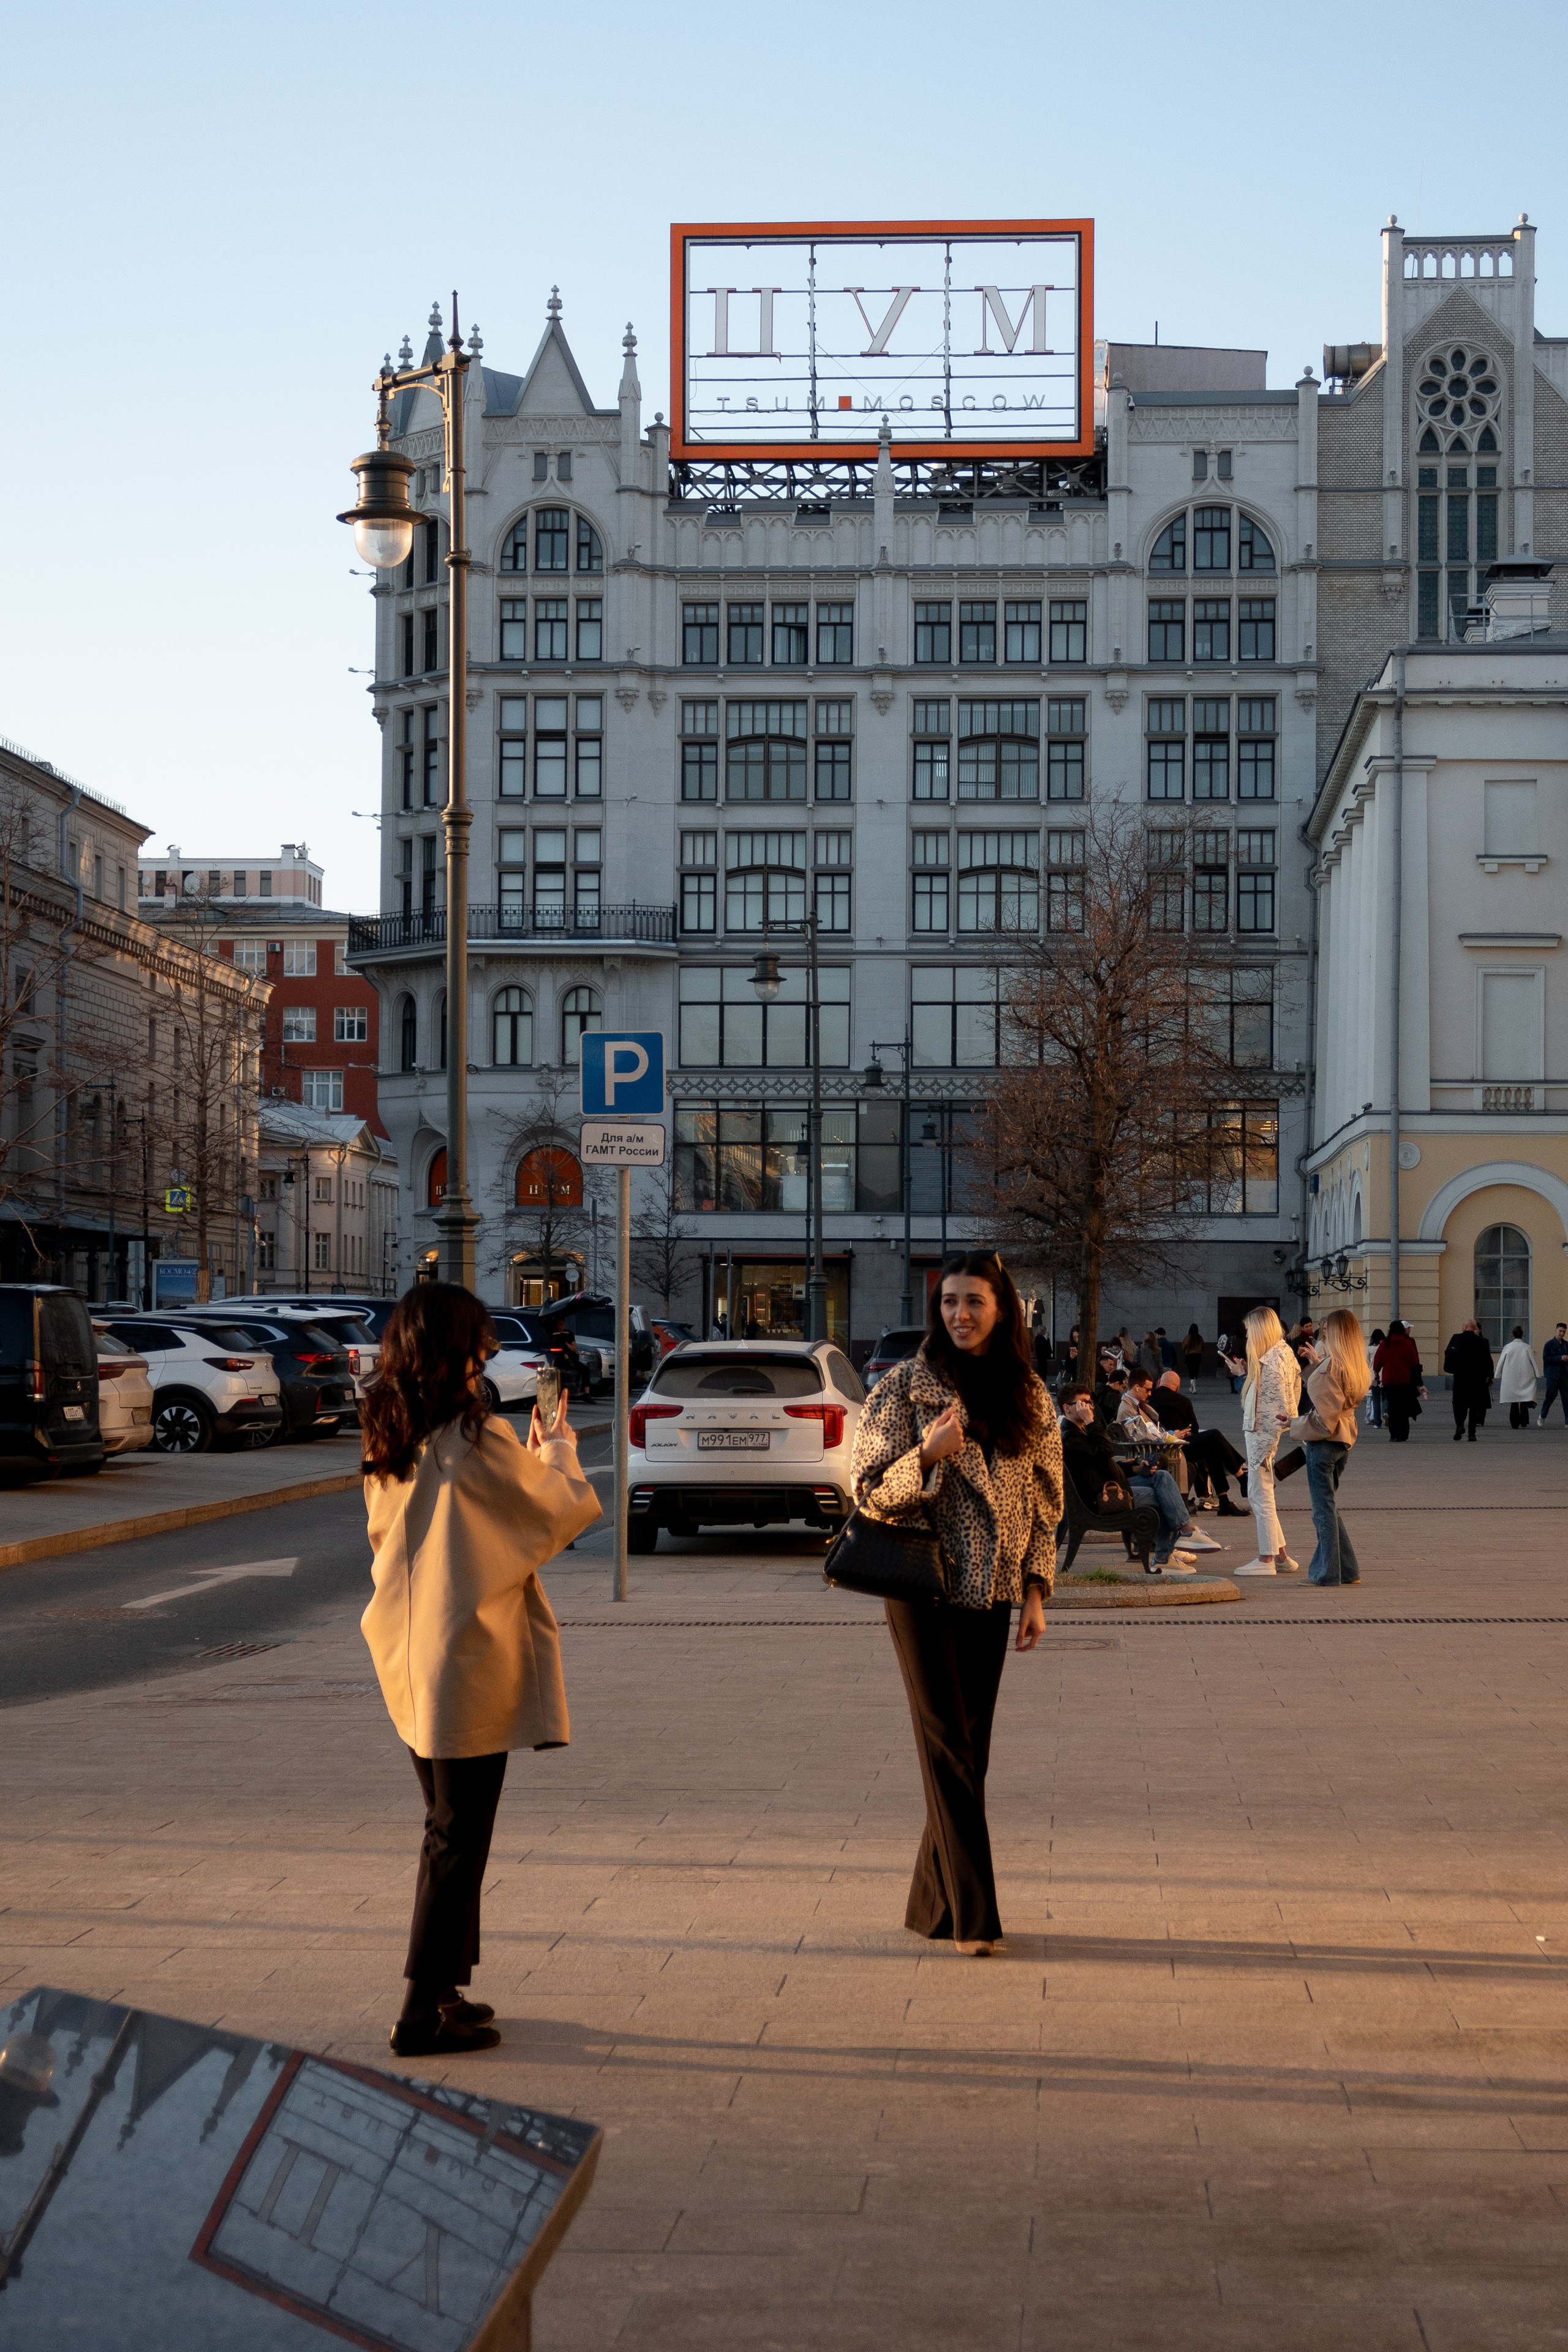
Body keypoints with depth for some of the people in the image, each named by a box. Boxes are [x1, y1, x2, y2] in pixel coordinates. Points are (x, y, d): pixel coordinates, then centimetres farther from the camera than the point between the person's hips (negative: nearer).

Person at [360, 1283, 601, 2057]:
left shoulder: (386, 1447, 5)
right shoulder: (477, 1440, -17)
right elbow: (562, 1512, -7)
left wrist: (530, 1455, 15)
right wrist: (558, 1451, 12)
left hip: (408, 1661, 8)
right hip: (469, 1666, -8)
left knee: (447, 1829, 19)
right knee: (457, 1840, -1)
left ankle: (442, 1992, 26)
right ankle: (425, 2013, 1)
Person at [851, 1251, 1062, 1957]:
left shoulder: (1029, 1394, 8)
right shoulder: (903, 1387, -3)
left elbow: (1046, 1499, 13)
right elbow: (870, 1492, -6)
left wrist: (1035, 1589, 6)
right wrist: (929, 1454, -23)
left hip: (992, 1590, 4)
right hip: (924, 1586, -4)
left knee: (969, 1746, 7)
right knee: (949, 1745, -7)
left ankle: (934, 1904, 18)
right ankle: (972, 1915, -7)